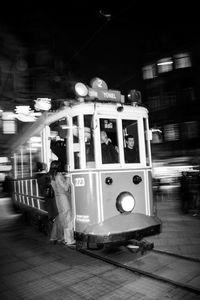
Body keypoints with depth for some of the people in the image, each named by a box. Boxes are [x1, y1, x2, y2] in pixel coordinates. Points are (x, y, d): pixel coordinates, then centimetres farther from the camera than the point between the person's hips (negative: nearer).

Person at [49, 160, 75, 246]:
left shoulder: (52, 177, 8)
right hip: (64, 197, -9)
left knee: (60, 218, 18)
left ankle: (54, 237, 26)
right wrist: (68, 179, -9)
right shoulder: (59, 176, -19)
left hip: (58, 197, 9)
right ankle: (69, 240, 6)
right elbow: (66, 188, -18)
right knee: (68, 219, -1)